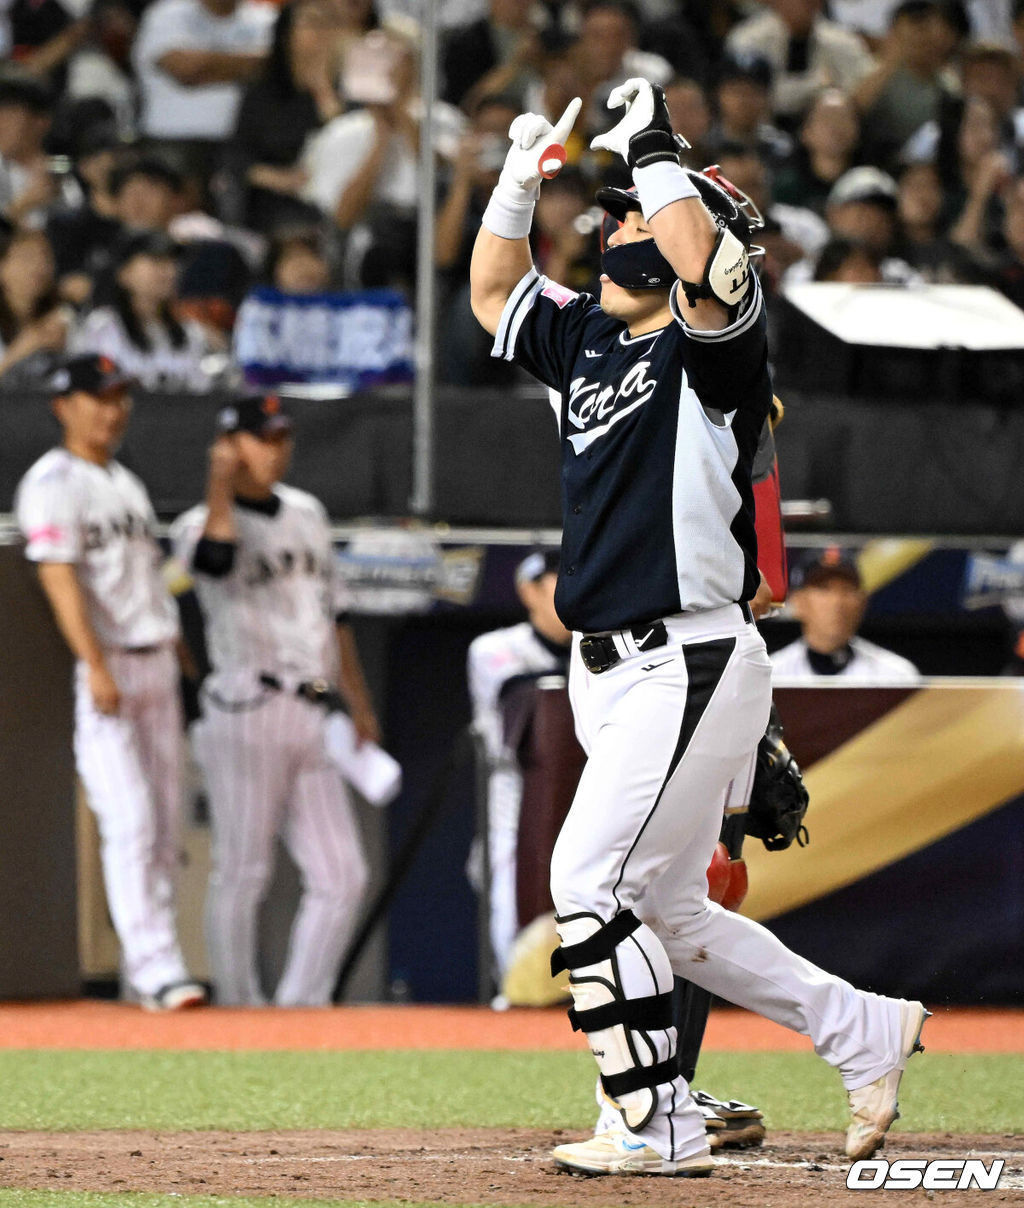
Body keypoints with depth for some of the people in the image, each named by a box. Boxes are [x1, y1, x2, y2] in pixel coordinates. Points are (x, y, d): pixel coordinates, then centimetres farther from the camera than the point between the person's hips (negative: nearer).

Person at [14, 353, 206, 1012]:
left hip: (156, 664, 8)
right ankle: (156, 969, -18)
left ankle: (149, 969, 11)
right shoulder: (53, 483, -6)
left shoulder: (129, 484, 20)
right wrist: (96, 667, -25)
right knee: (131, 822, -14)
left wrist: (176, 659, 16)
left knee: (165, 825, 6)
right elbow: (59, 576, -16)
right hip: (100, 668, -8)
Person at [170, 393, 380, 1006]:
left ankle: (302, 1006, 8)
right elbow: (215, 558, -30)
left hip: (311, 724, 7)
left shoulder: (307, 514, 18)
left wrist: (360, 702, 23)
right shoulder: (201, 524, -4)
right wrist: (221, 484, -23)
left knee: (343, 876, 2)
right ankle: (239, 1007, 7)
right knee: (243, 871, -3)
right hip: (248, 716, -7)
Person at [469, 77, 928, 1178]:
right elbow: (491, 289, 26)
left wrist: (652, 148, -18)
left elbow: (701, 259, -29)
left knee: (591, 884, -14)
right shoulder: (588, 340, 15)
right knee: (665, 913, 13)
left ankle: (657, 1126, -9)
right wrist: (523, 172, 14)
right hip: (609, 673, 9)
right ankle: (867, 1035, 25)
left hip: (691, 664, -9)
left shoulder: (713, 345, -8)